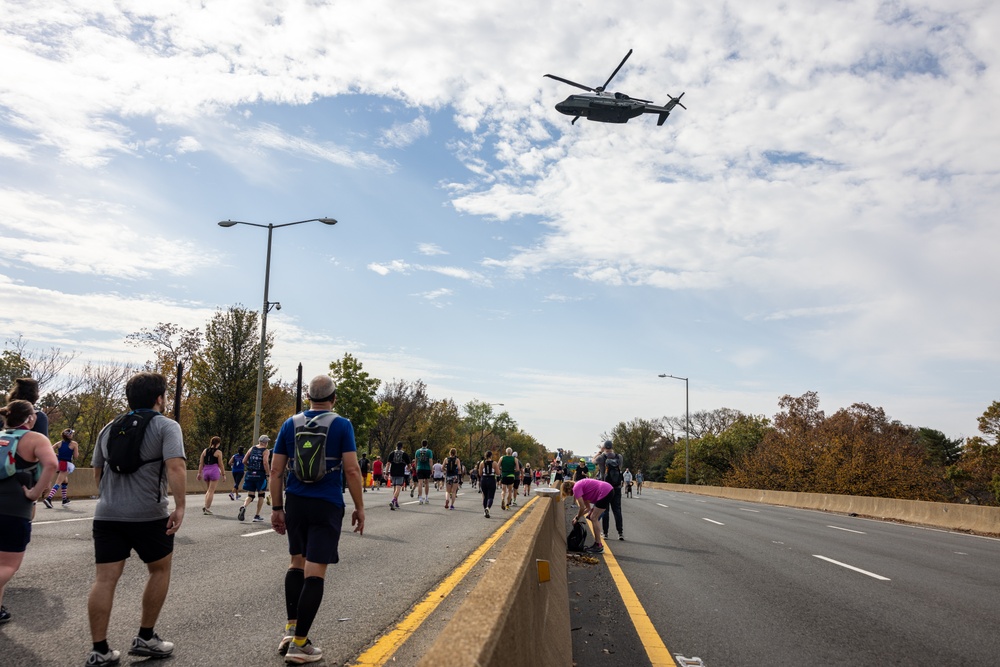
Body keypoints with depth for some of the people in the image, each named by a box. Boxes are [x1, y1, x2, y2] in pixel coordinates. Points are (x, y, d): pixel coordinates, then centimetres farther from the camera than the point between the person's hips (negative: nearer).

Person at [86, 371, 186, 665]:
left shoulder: (109, 428, 14)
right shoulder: (166, 426, -4)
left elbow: (97, 472, 22)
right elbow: (175, 467, -19)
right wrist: (180, 506, -18)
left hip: (106, 514, 5)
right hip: (149, 515, -5)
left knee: (105, 579, 6)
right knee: (160, 570, 15)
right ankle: (146, 638, 19)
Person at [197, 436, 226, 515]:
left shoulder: (205, 450, 9)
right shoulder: (218, 452, -5)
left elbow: (201, 463, 9)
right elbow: (220, 464, -5)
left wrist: (199, 473, 13)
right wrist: (223, 474, 2)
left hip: (205, 471, 5)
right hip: (214, 471, -5)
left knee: (209, 490, 20)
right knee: (211, 491, -1)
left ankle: (206, 506, 11)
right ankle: (207, 508, -3)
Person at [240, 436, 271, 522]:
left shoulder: (252, 448, 10)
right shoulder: (266, 451, -4)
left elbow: (244, 461, 7)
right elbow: (265, 462, -18)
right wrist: (268, 473, -9)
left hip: (250, 474, 4)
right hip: (260, 475, -4)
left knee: (250, 495, 10)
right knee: (261, 495, 13)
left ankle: (244, 507, -21)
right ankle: (257, 516, 14)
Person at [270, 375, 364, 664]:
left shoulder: (290, 424, 6)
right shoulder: (341, 425, -5)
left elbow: (276, 470, 5)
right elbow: (352, 470, -10)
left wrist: (277, 508, 12)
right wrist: (359, 507, -1)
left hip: (295, 502, 4)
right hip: (327, 505, -4)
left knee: (296, 563, 22)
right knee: (315, 572, -1)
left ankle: (291, 629, 18)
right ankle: (299, 644, 3)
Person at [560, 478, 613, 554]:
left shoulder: (576, 488, -8)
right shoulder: (580, 486, 20)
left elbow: (582, 507, -10)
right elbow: (588, 508, 20)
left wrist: (577, 518, 5)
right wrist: (578, 516, 15)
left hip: (605, 492, -10)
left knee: (593, 518, -5)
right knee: (592, 518, 14)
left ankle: (599, 547, -4)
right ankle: (597, 543, 17)